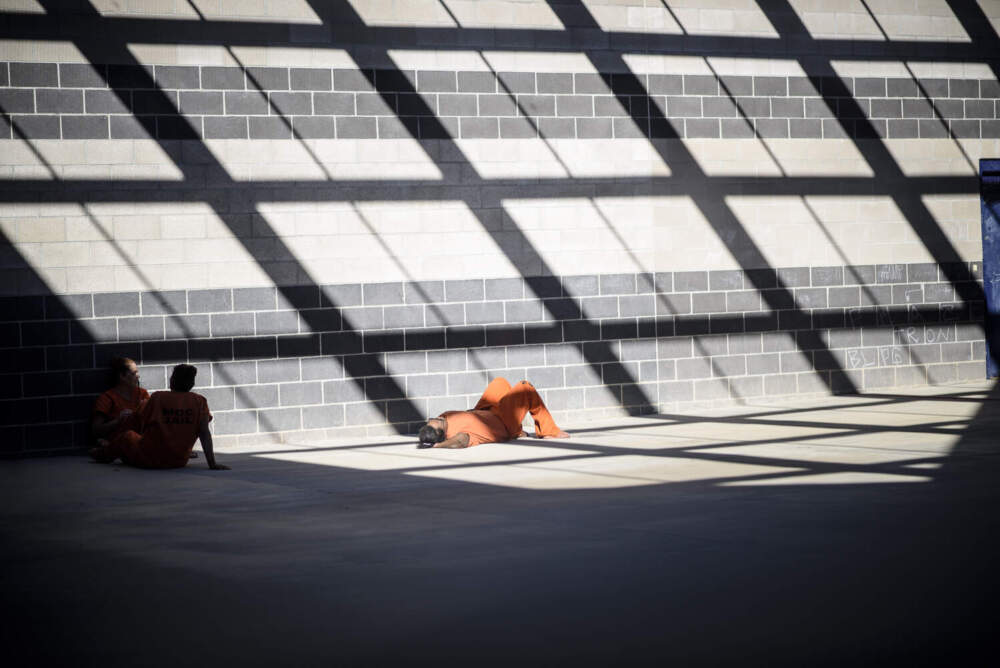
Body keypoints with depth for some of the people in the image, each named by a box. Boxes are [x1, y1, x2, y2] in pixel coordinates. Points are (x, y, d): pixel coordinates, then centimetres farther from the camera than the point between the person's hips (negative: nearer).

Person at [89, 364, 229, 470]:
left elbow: (140, 423, 2)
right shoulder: (199, 402, -5)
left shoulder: (157, 398, -7)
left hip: (149, 460, -3)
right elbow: (204, 433, -11)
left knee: (127, 435, 29)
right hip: (179, 462, 3)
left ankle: (106, 452, 55)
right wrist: (212, 464, -11)